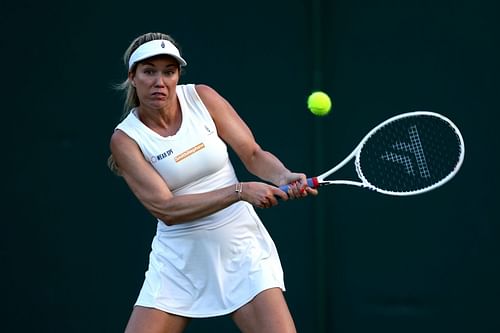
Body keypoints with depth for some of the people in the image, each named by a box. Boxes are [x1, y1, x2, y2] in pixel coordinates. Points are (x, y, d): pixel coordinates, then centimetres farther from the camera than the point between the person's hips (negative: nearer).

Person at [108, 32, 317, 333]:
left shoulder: (201, 97, -2)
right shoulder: (125, 139, -9)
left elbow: (254, 155, 2)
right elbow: (166, 209, -18)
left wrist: (285, 176, -21)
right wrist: (240, 191, -26)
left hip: (241, 251, 1)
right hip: (179, 260, -1)